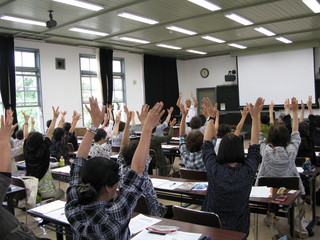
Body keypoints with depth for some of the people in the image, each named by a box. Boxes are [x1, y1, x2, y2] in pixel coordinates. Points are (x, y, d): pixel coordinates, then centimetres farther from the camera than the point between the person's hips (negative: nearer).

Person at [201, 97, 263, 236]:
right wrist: (255, 116, 1)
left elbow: (207, 144, -4)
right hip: (238, 228, 0)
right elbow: (255, 146, -3)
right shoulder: (248, 171, -20)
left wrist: (211, 117, 2)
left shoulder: (213, 169, -22)